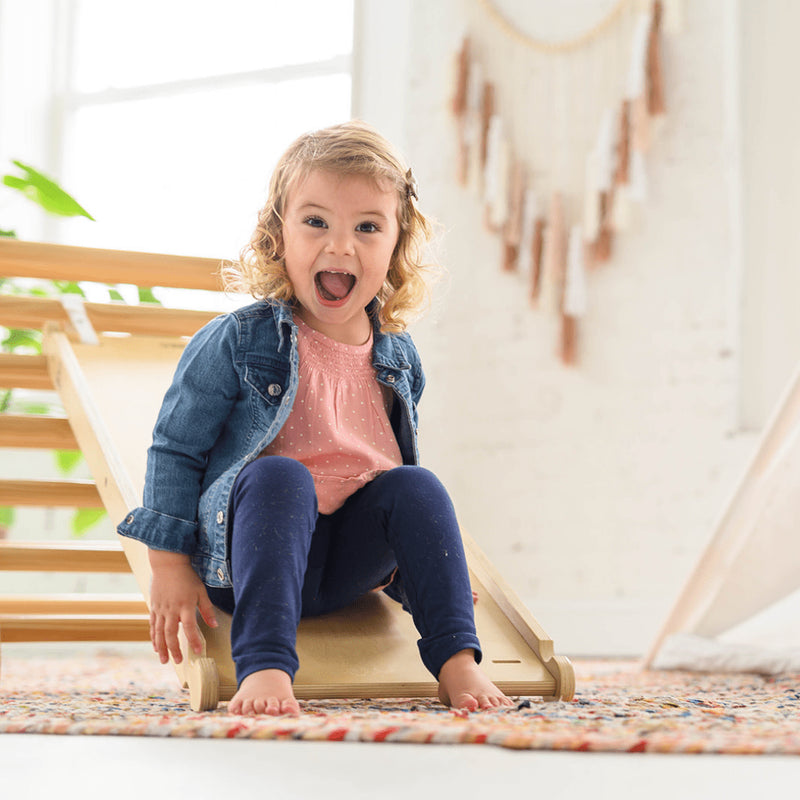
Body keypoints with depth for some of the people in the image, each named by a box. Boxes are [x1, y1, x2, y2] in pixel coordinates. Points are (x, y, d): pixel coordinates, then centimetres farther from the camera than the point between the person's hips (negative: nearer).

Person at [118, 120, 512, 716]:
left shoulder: (398, 356, 7)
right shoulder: (239, 342, -8)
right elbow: (176, 449, -4)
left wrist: (431, 568, 23)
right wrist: (169, 566, -9)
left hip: (351, 565, 4)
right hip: (252, 555, -4)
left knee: (418, 484, -21)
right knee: (277, 476, -33)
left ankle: (456, 659, -23)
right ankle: (264, 666, -43)